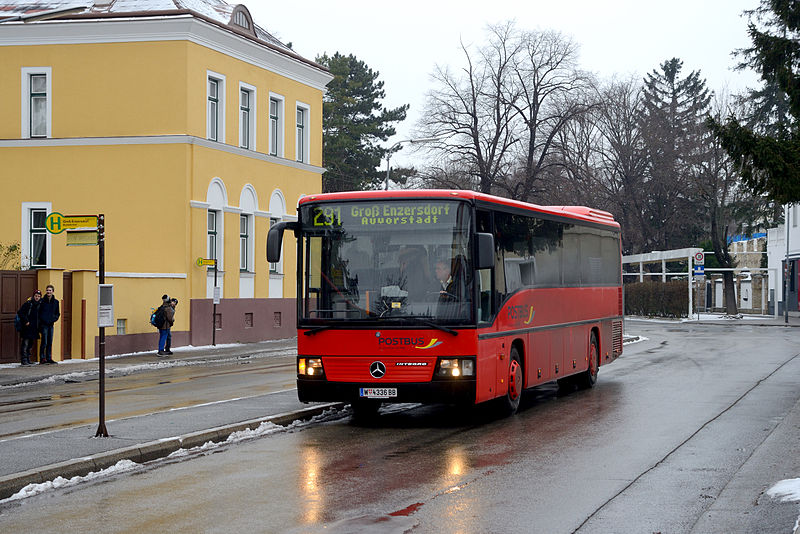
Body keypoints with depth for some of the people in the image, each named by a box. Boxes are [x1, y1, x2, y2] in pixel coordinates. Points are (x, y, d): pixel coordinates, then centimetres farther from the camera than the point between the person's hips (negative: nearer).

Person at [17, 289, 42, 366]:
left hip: (34, 328, 7)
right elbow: (19, 312, -12)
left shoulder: (39, 305, 12)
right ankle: (24, 360, -12)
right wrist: (26, 321, -15)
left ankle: (28, 359, 17)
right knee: (25, 343, -10)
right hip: (27, 327, -7)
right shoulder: (28, 303, -8)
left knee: (30, 343, 11)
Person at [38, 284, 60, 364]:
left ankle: (49, 358, 13)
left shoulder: (55, 302, 9)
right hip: (43, 324, -5)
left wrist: (54, 318, -2)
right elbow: (38, 312, -1)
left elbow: (57, 313, 17)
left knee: (50, 342, 8)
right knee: (44, 342, -9)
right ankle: (42, 358, -4)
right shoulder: (42, 301, -4)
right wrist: (40, 321, -10)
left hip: (51, 324, 5)